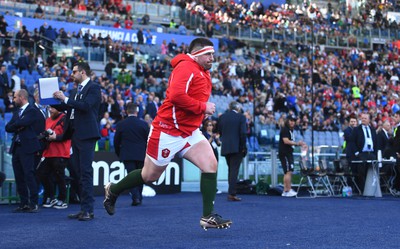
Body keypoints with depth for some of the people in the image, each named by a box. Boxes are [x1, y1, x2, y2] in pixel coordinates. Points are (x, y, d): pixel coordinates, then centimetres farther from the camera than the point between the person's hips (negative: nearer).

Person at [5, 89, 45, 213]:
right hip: (16, 147, 8)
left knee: (29, 175, -10)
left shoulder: (32, 111, -5)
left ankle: (34, 203, -7)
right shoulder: (16, 112, 20)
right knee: (19, 177, 7)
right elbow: (8, 128, 12)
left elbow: (23, 122, -19)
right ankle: (24, 203, 12)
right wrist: (18, 126, -6)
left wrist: (14, 125, 1)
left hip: (27, 147, -8)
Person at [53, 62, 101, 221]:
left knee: (86, 172, -10)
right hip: (76, 135, 9)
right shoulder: (78, 90, 20)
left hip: (86, 135, -9)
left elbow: (85, 106, -20)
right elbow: (65, 107, 21)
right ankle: (83, 208, 12)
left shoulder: (93, 88, -5)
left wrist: (65, 99, -14)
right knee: (79, 173, 9)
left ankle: (88, 210, -10)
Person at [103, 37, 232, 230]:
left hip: (190, 132, 8)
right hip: (167, 131, -8)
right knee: (149, 176, 8)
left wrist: (203, 110, 6)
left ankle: (208, 217, -4)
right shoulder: (186, 67, -18)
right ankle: (112, 190, 33)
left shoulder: (203, 73, 12)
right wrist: (203, 107, -23)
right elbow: (176, 96, -31)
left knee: (211, 165, -10)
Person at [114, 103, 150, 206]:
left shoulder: (120, 124, -2)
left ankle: (135, 197, -15)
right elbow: (148, 140, 3)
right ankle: (139, 197, 17)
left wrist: (119, 154, 18)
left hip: (127, 155, -1)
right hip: (141, 155, 1)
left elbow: (116, 142, 4)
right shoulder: (143, 124, -2)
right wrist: (147, 153, 16)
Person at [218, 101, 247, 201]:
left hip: (225, 148, 5)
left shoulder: (222, 117, 8)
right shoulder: (241, 117, -5)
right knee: (234, 170, -5)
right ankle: (232, 193, -11)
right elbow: (243, 133, -11)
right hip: (237, 147, -5)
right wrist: (243, 147, -4)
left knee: (231, 170, 16)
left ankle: (231, 192, 17)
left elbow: (219, 132, 10)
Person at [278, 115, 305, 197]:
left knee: (287, 173, 11)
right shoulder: (284, 129, -10)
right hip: (284, 153, -10)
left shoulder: (290, 130, 20)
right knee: (288, 172, -14)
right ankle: (289, 190, -14)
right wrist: (296, 143, -24)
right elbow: (286, 141, -21)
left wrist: (298, 144, 12)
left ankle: (285, 191, 14)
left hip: (289, 153, 10)